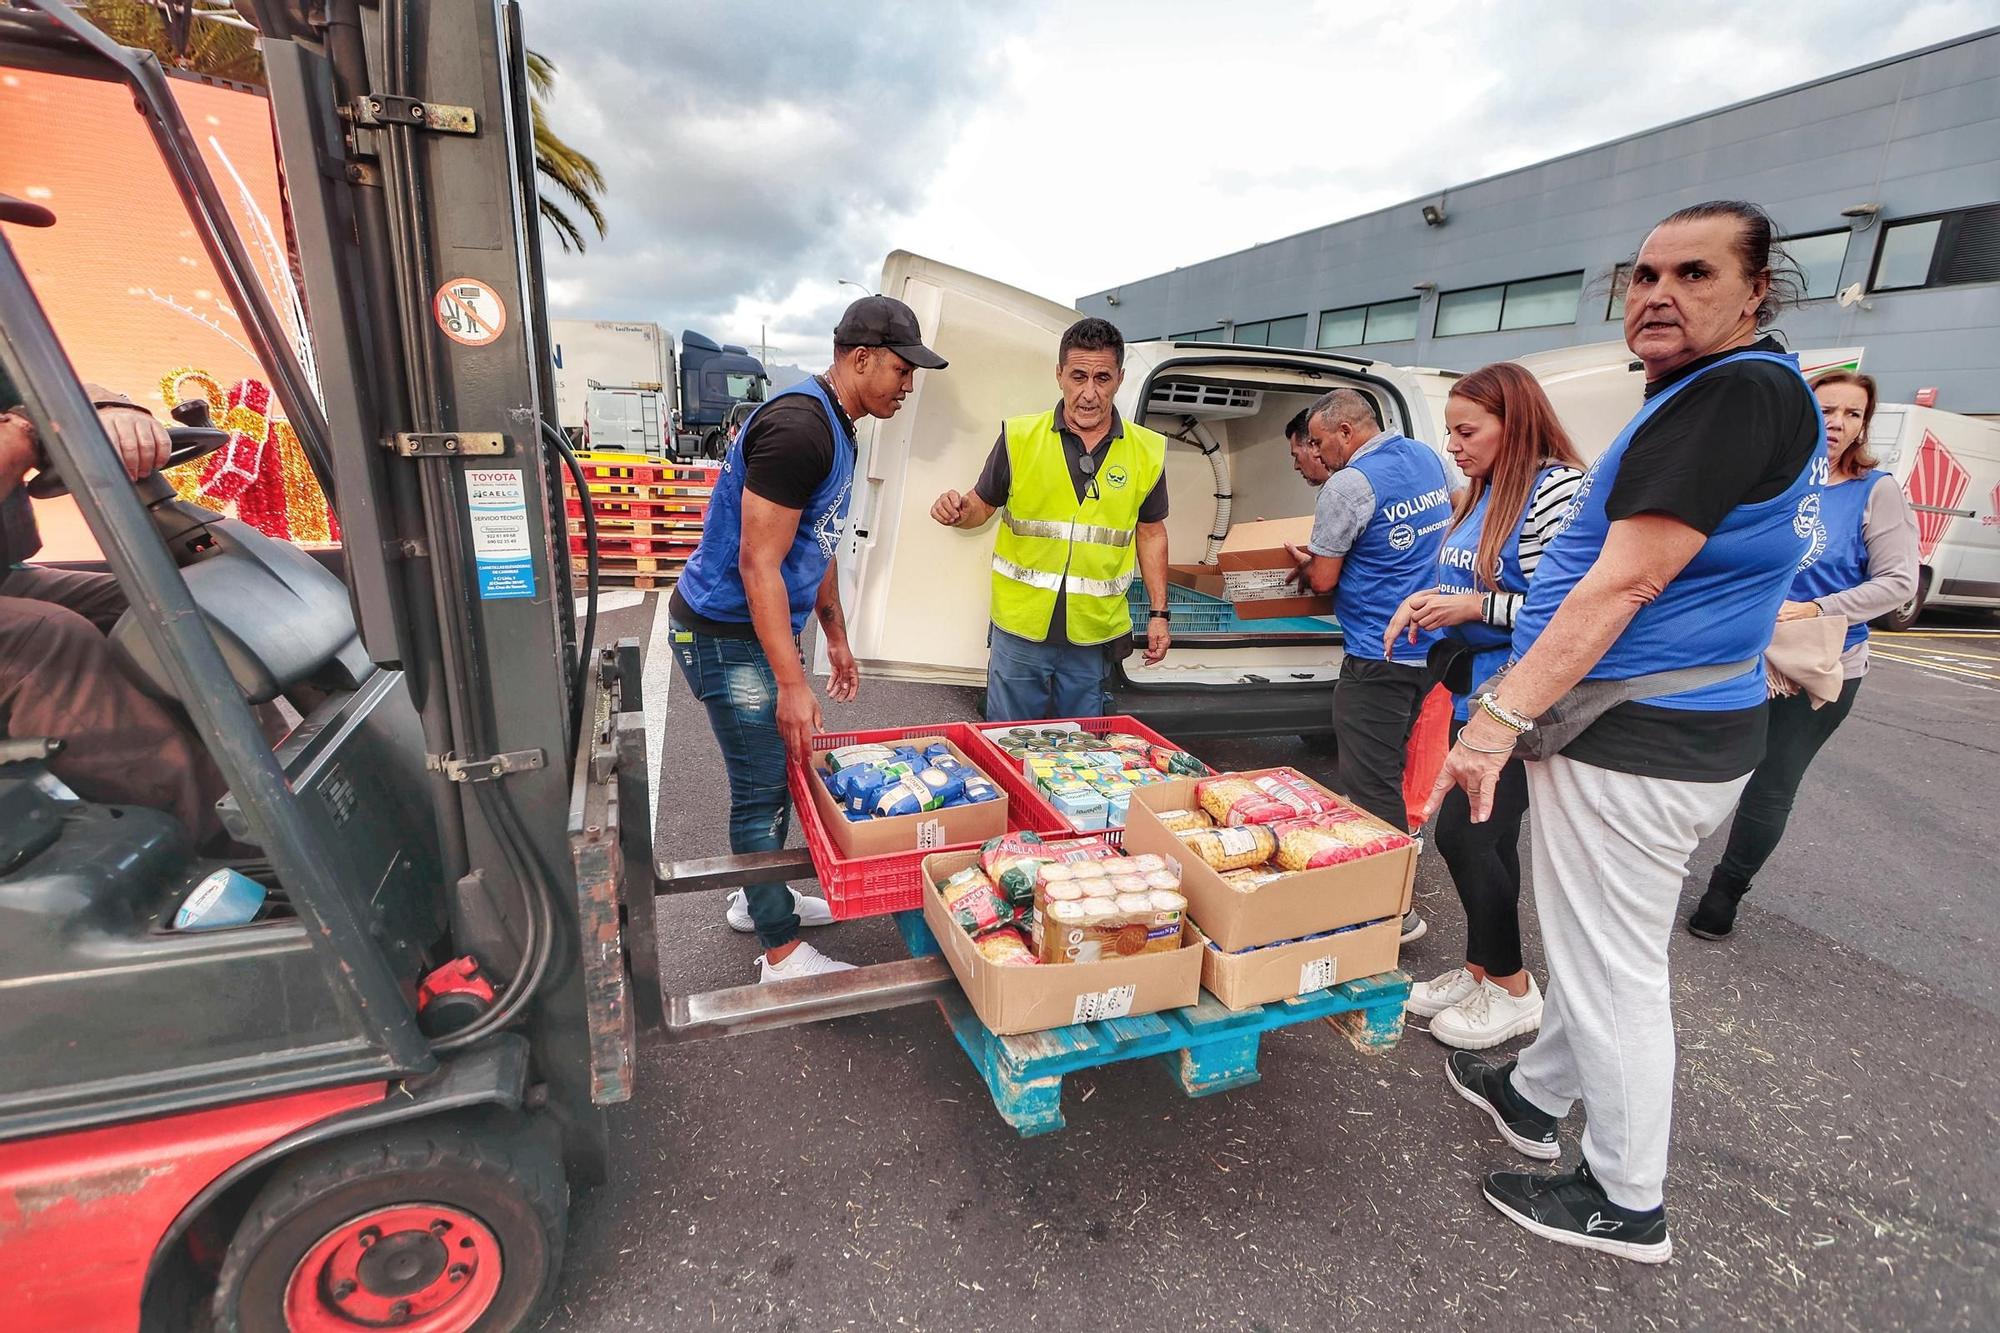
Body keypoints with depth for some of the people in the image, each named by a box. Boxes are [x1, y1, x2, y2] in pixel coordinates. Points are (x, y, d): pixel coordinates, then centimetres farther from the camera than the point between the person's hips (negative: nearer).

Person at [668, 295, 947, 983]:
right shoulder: (798, 427, -24)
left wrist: (836, 636, 20)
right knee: (763, 786, -2)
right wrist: (792, 684, -25)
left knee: (781, 767, 18)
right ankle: (783, 953, 13)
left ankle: (758, 896, 38)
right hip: (724, 632, -10)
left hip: (765, 624, 10)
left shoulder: (837, 426, 10)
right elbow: (758, 562, -26)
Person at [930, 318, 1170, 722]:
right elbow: (983, 505, 5)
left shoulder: (1147, 452, 1)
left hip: (1095, 636, 1)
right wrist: (959, 511, -19)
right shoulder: (1019, 437, -4)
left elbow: (1150, 532, 10)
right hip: (1019, 629, -1)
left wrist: (1159, 613, 8)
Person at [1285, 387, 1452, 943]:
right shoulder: (1428, 458, 10)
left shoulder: (1349, 484, -16)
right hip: (1431, 643, 9)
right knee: (1388, 771, 20)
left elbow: (1322, 579, -12)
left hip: (1379, 654, -9)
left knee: (1371, 787, -1)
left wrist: (1302, 562, 12)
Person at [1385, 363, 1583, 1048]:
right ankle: (1480, 971, 29)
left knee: (1460, 831, -6)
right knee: (1488, 836, 15)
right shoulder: (1482, 494, 13)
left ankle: (1513, 989, 15)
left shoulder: (1556, 487, -15)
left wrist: (1476, 607, -19)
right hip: (1474, 690, 9)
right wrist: (1427, 600, 5)